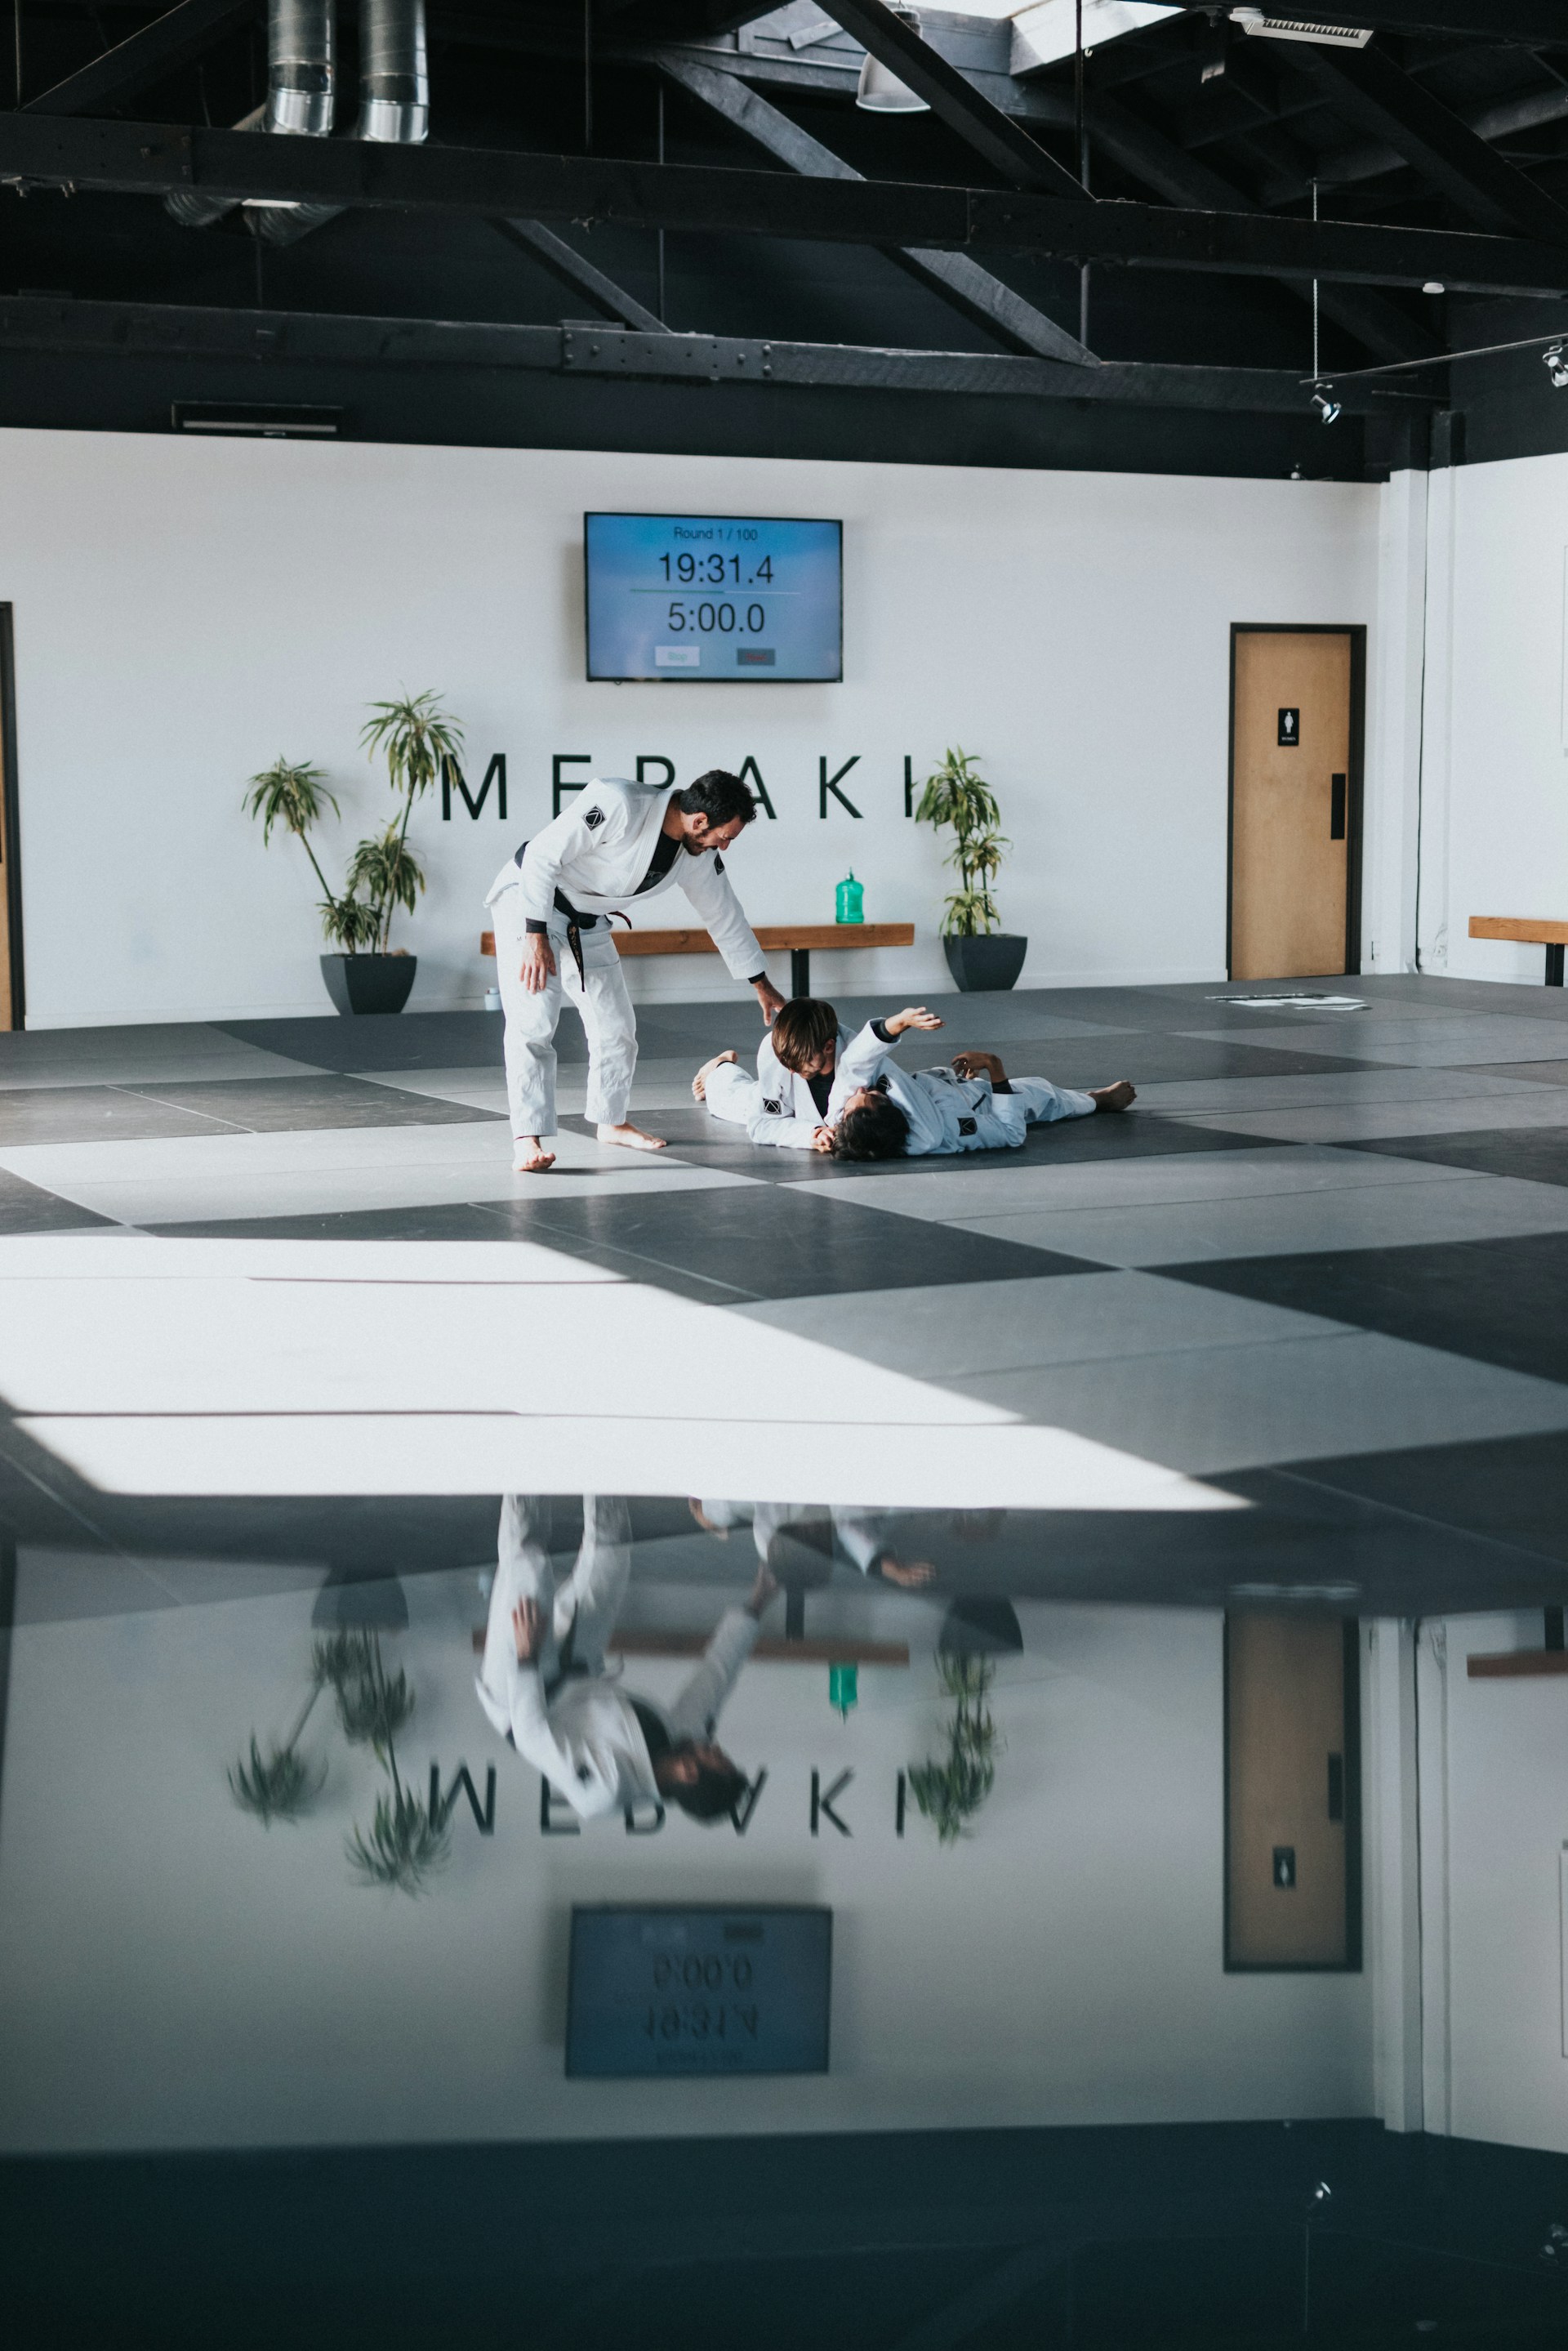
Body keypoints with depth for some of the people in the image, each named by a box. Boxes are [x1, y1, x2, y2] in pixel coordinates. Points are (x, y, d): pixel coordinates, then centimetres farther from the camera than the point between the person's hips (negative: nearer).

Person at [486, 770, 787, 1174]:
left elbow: (726, 915, 8)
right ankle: (528, 1140, -21)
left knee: (616, 1027, 11)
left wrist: (762, 985, 15)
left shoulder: (699, 856, -7)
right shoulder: (617, 806, -32)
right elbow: (541, 855, -29)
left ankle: (612, 1121, 31)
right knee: (533, 1023, -19)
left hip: (586, 923, 8)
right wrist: (536, 936, -28)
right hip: (529, 904, -8)